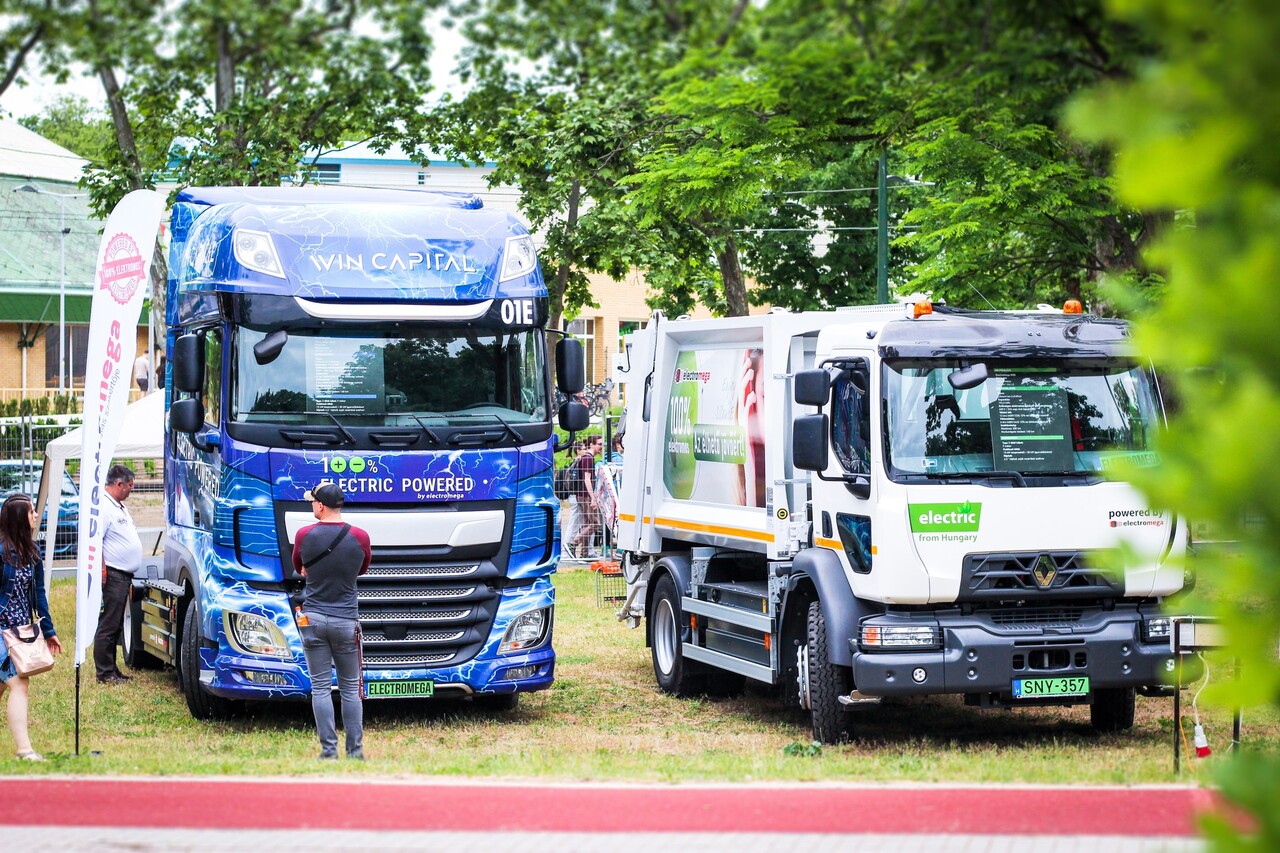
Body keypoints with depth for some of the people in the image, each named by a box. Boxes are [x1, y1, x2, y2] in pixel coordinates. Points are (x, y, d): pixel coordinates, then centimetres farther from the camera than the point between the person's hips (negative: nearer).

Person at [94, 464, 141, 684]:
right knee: (108, 625, -7)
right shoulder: (104, 507, -14)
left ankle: (111, 670, 20)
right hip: (113, 575, -11)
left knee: (115, 626, 14)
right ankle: (105, 673, -5)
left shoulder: (119, 507, 19)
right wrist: (102, 573, -24)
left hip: (124, 575, 11)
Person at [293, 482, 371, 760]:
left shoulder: (305, 535, -5)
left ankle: (329, 749, 0)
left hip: (312, 619, 0)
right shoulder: (359, 537, -5)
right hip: (346, 621, 0)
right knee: (350, 688, 9)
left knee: (320, 687, 3)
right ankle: (355, 749, 8)